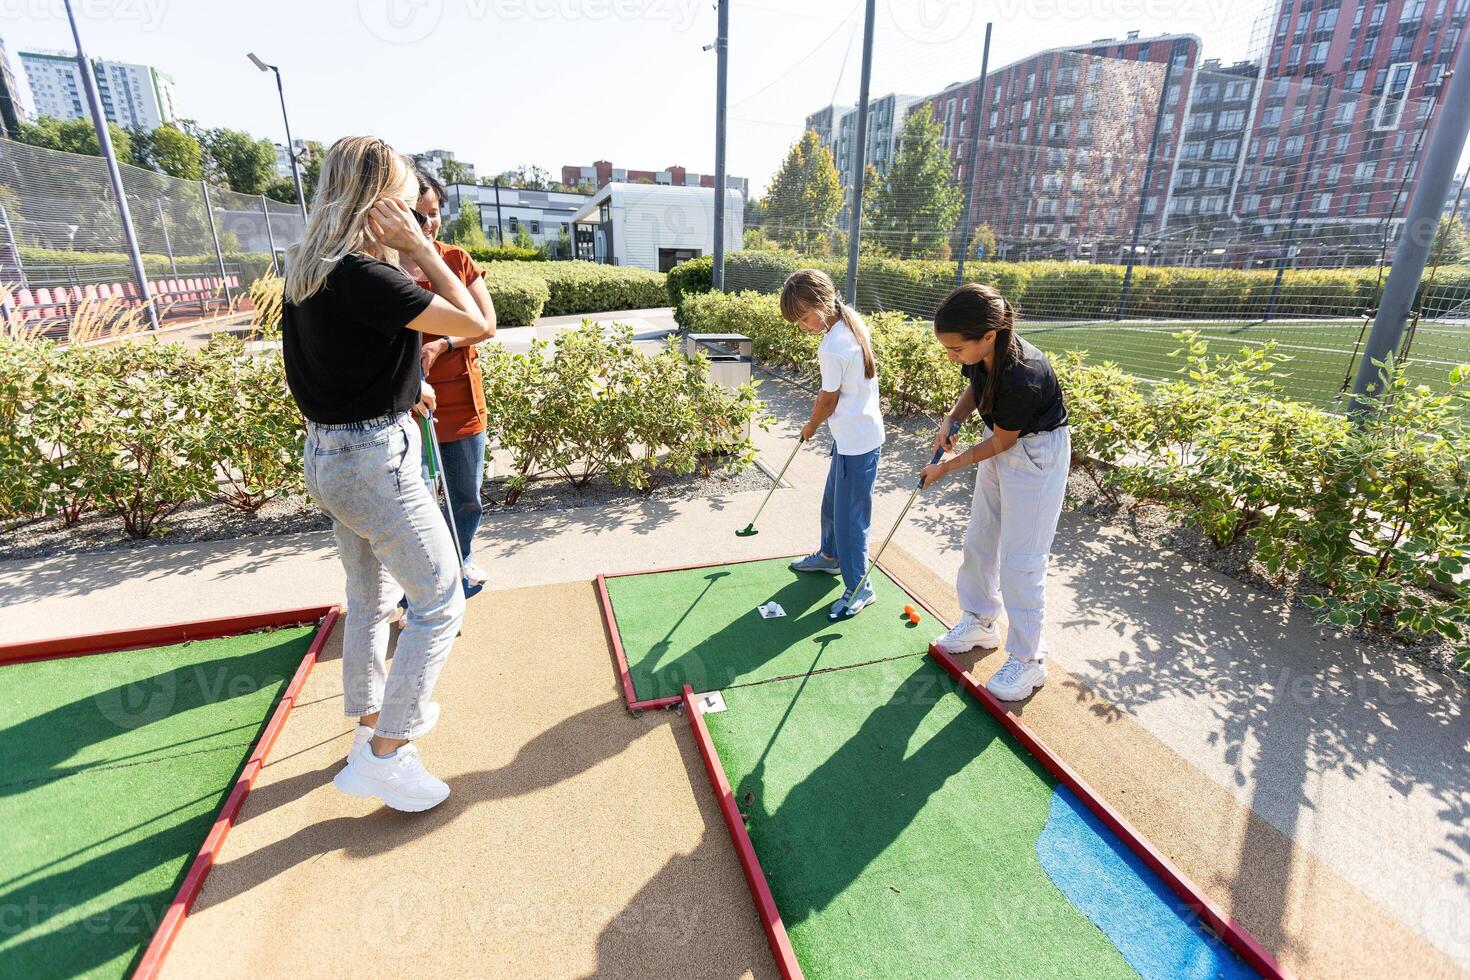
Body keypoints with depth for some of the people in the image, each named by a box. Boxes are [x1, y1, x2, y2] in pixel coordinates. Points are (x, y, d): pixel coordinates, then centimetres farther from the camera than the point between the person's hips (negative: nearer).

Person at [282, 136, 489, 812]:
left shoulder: (309, 270, 7)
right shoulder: (361, 275, -22)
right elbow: (474, 324, -20)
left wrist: (405, 386, 20)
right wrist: (420, 248, -13)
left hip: (327, 454, 10)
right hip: (375, 459, -9)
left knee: (370, 599, 22)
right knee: (440, 602, 1)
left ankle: (370, 719, 39)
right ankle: (384, 755, 9)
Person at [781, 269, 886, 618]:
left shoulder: (832, 347, -24)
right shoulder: (852, 320, 3)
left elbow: (828, 401, -12)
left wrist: (810, 427, 5)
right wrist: (822, 400, 11)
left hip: (856, 441, -10)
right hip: (855, 432, 10)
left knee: (849, 514, 0)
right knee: (833, 500, 25)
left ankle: (859, 587, 14)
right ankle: (830, 554, 46)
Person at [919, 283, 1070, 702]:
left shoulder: (1023, 377, -35)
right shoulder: (984, 355, -14)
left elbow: (1001, 442, -22)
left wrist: (947, 467, -12)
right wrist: (952, 419, -10)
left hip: (1038, 454, -8)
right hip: (1003, 444, 8)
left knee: (1020, 558, -3)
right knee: (979, 541, 16)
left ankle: (1028, 660, 14)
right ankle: (980, 622, 37)